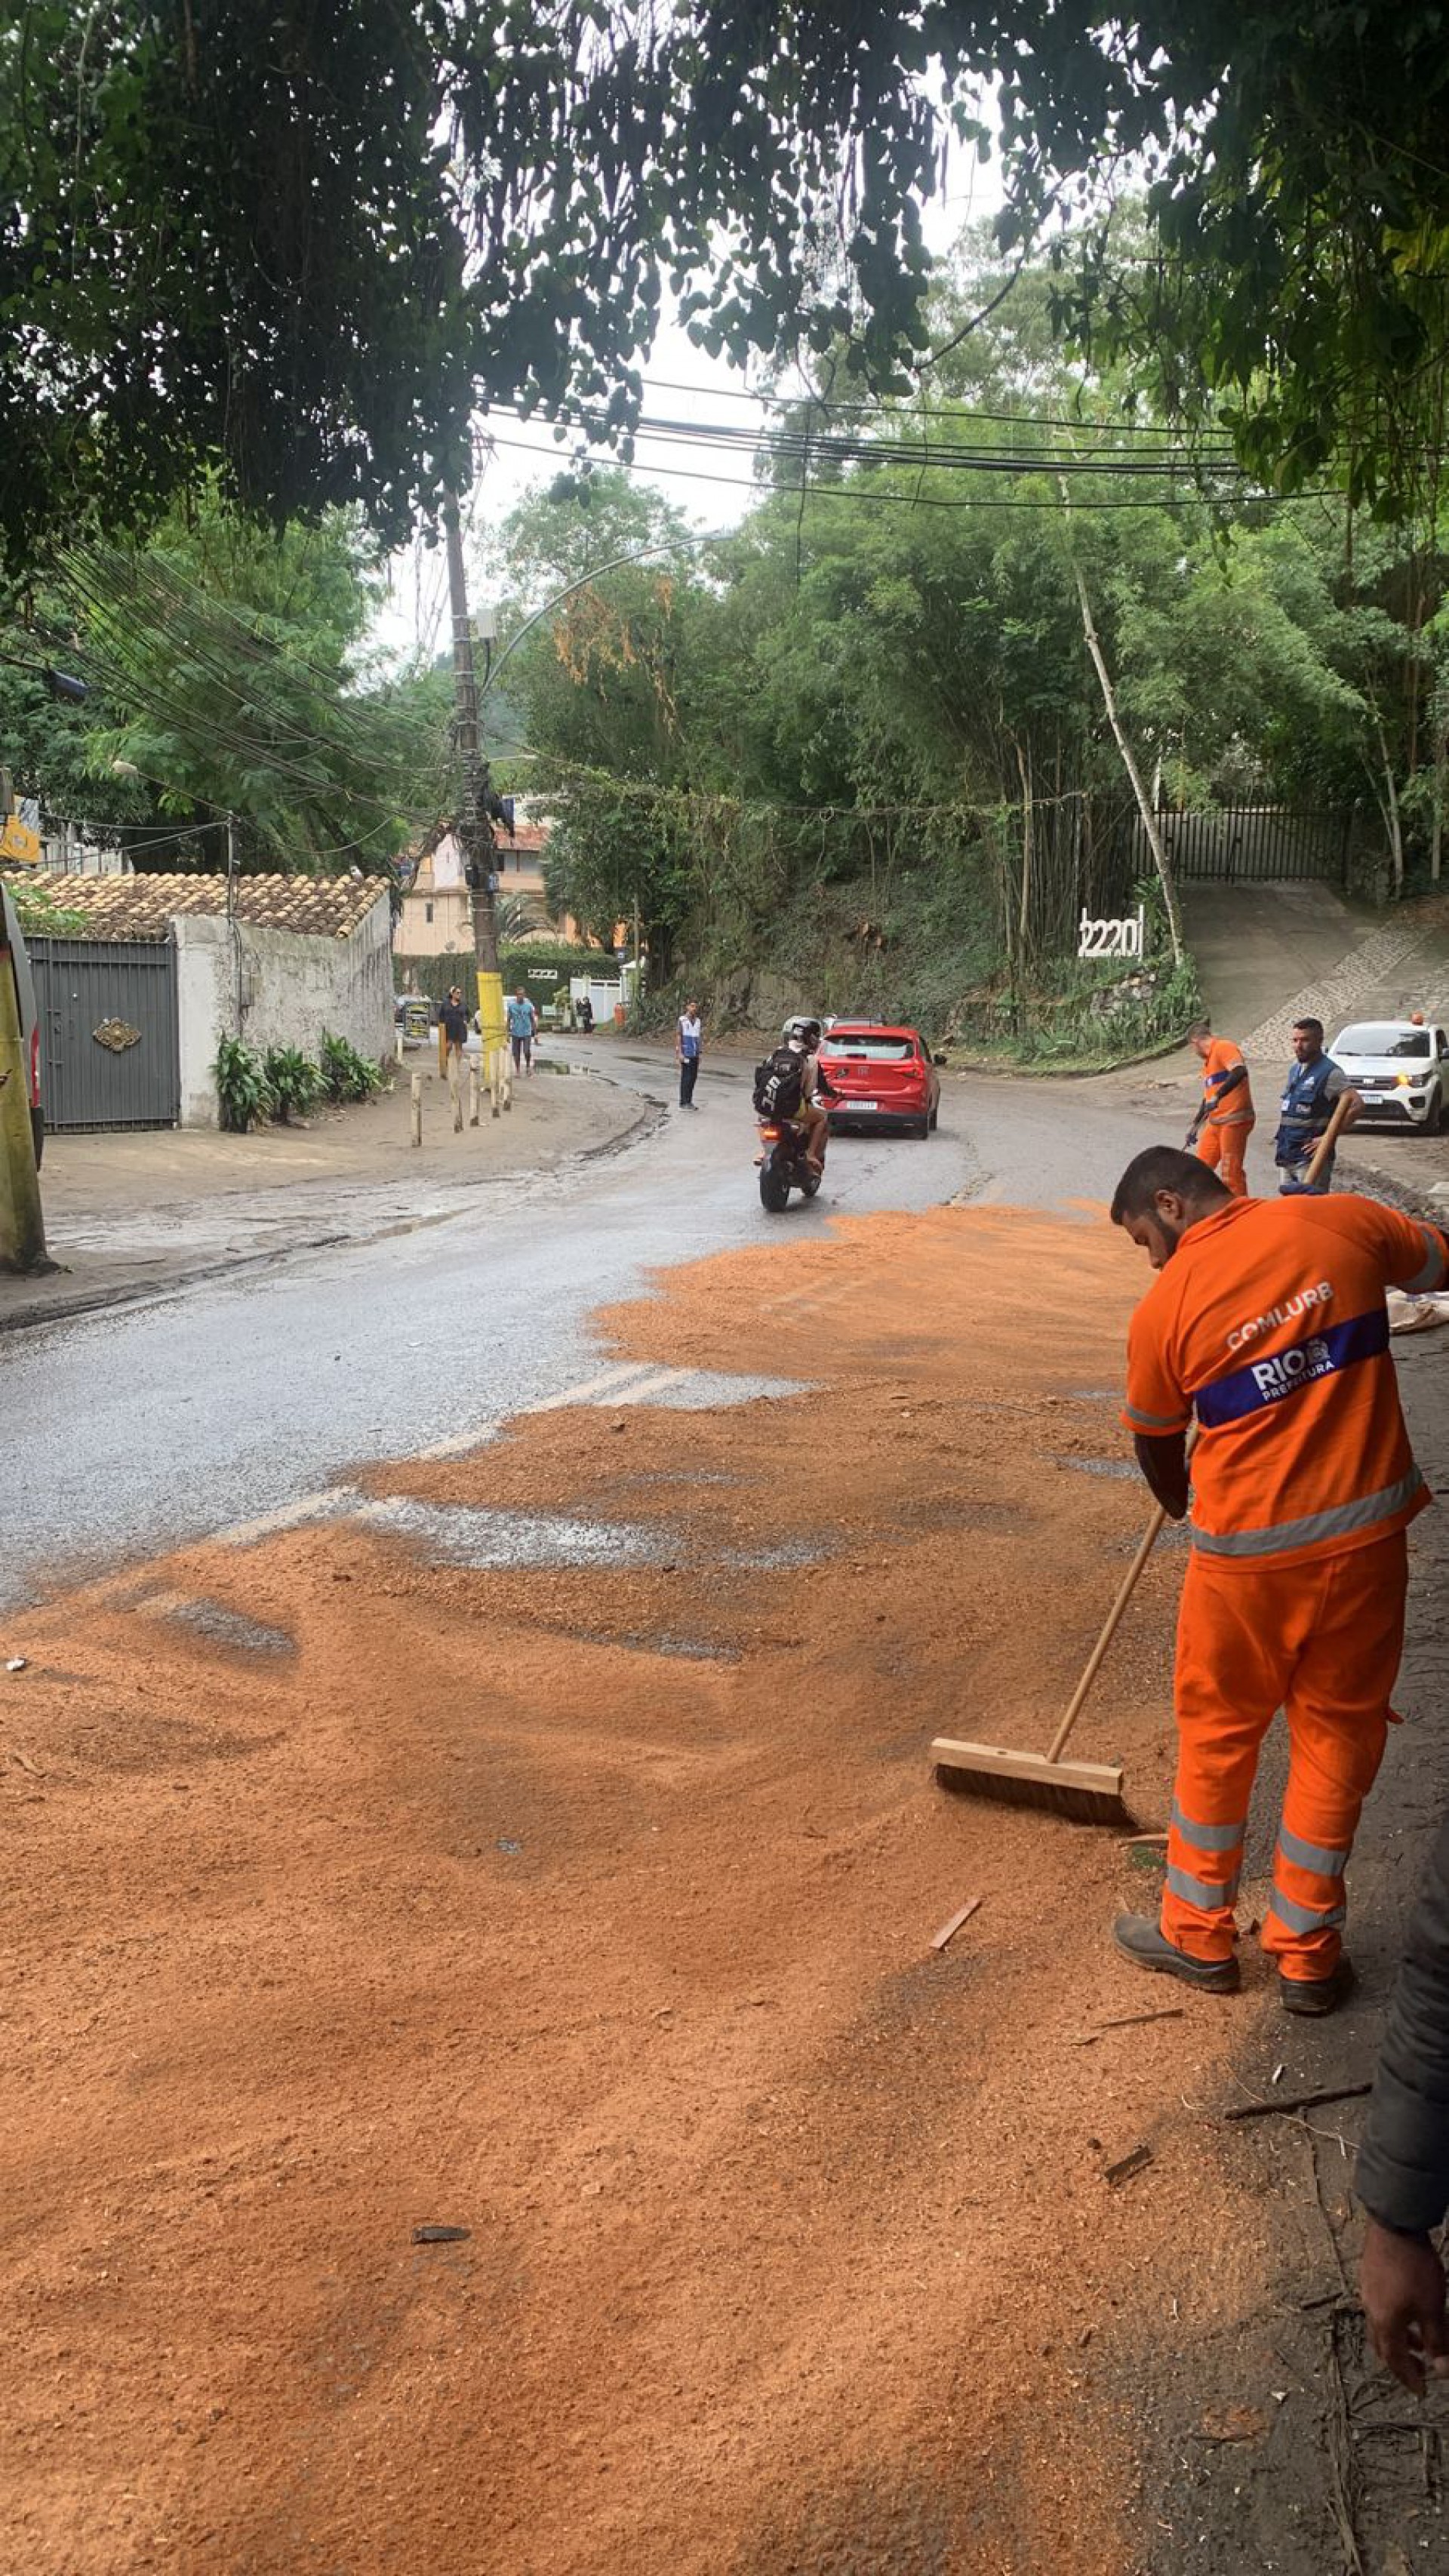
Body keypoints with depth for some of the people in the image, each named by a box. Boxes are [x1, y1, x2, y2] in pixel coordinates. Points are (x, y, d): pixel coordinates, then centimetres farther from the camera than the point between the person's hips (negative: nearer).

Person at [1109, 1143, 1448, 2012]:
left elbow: (1157, 1444, 8)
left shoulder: (1164, 1310, -9)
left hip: (1249, 1552, -2)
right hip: (1368, 1533, 2)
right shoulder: (1344, 1223, -5)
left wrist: (1181, 1501, 29)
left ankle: (1198, 1932, 31)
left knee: (1219, 1734, 17)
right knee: (1339, 1735, 15)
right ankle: (1307, 1954, 26)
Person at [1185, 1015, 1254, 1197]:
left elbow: (1240, 1071, -27)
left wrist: (1218, 1096, -32)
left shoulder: (1224, 1047, -8)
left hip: (1235, 1120, -10)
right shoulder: (1207, 1061, 21)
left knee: (1231, 1171, -8)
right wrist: (1195, 1126, 31)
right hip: (1215, 1122, 10)